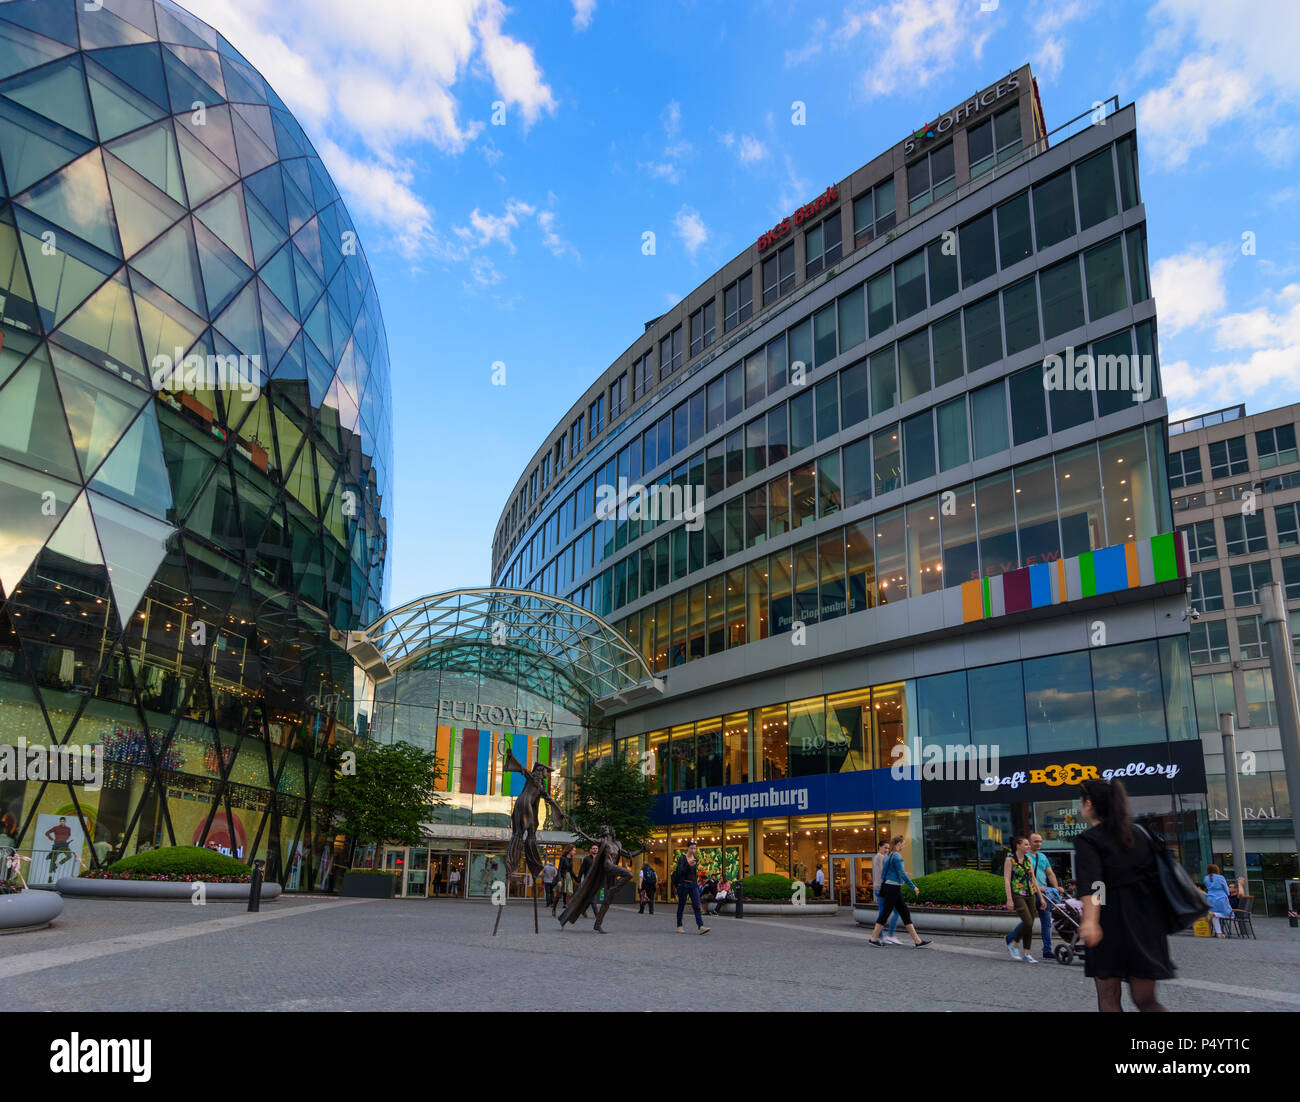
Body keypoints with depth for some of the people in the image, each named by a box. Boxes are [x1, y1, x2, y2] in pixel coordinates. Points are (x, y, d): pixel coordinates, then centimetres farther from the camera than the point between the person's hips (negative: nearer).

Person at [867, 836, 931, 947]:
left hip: (887, 886, 10)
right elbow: (902, 874, -17)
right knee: (885, 913, -3)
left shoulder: (888, 856, 16)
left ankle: (917, 940, 6)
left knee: (905, 913, 7)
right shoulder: (897, 856, -13)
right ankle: (873, 938, 3)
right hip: (893, 887, -10)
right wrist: (913, 886, -13)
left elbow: (883, 873, 17)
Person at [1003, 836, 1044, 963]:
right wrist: (1009, 900, -17)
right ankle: (1012, 944, 4)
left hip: (1030, 895, 6)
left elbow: (1033, 879, 16)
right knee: (1028, 922, -16)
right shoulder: (1010, 859, -6)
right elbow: (1006, 880, -10)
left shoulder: (1028, 859, 13)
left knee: (1030, 925, 4)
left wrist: (1041, 897, 13)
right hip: (1017, 895, -6)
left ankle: (1026, 954, 12)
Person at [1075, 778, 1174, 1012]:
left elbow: (1091, 883, -23)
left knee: (1108, 999, 9)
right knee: (1145, 999, 12)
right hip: (1147, 922, 6)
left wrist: (1090, 920, -35)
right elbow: (1157, 876, 12)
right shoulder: (1138, 833, 11)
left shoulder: (1087, 840, -8)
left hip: (1112, 923, -5)